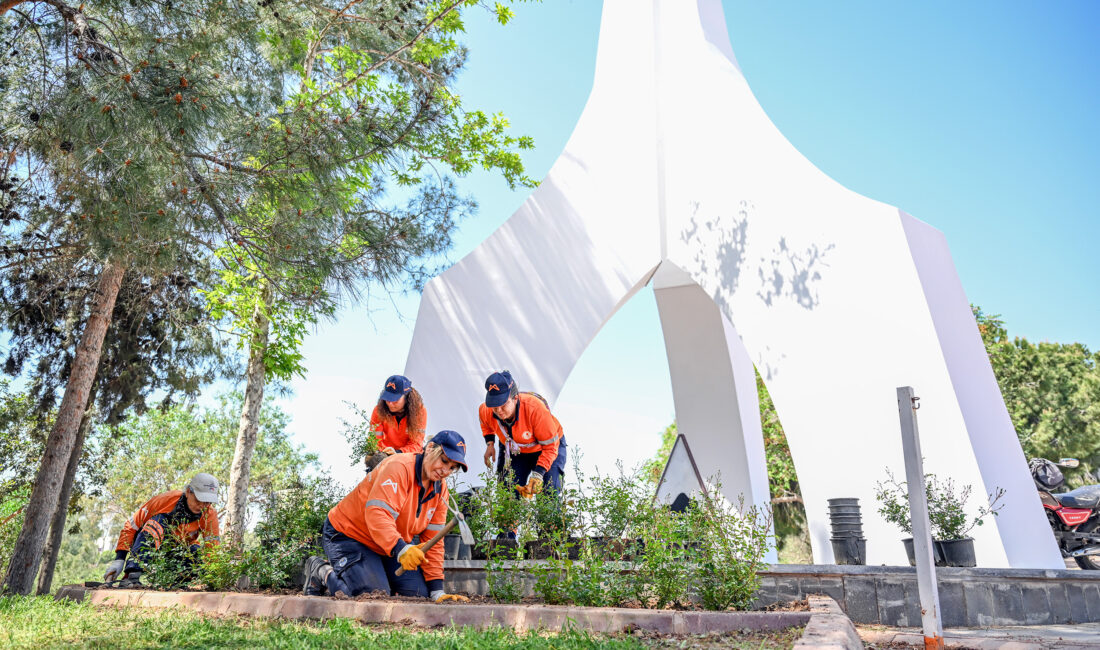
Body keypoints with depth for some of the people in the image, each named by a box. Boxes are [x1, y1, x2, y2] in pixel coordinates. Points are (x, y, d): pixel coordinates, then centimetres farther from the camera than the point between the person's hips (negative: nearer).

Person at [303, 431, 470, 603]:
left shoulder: (440, 490, -2)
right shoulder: (398, 467, -25)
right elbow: (376, 514, -37)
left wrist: (437, 591, -9)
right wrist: (400, 549, -51)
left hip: (390, 548, 8)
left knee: (420, 594, -1)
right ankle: (321, 571, 5)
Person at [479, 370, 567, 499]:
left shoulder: (535, 409, -39)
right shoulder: (486, 411, -24)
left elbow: (550, 446, -29)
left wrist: (538, 474, -38)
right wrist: (489, 444, -4)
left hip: (547, 447, -4)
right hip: (514, 452, 4)